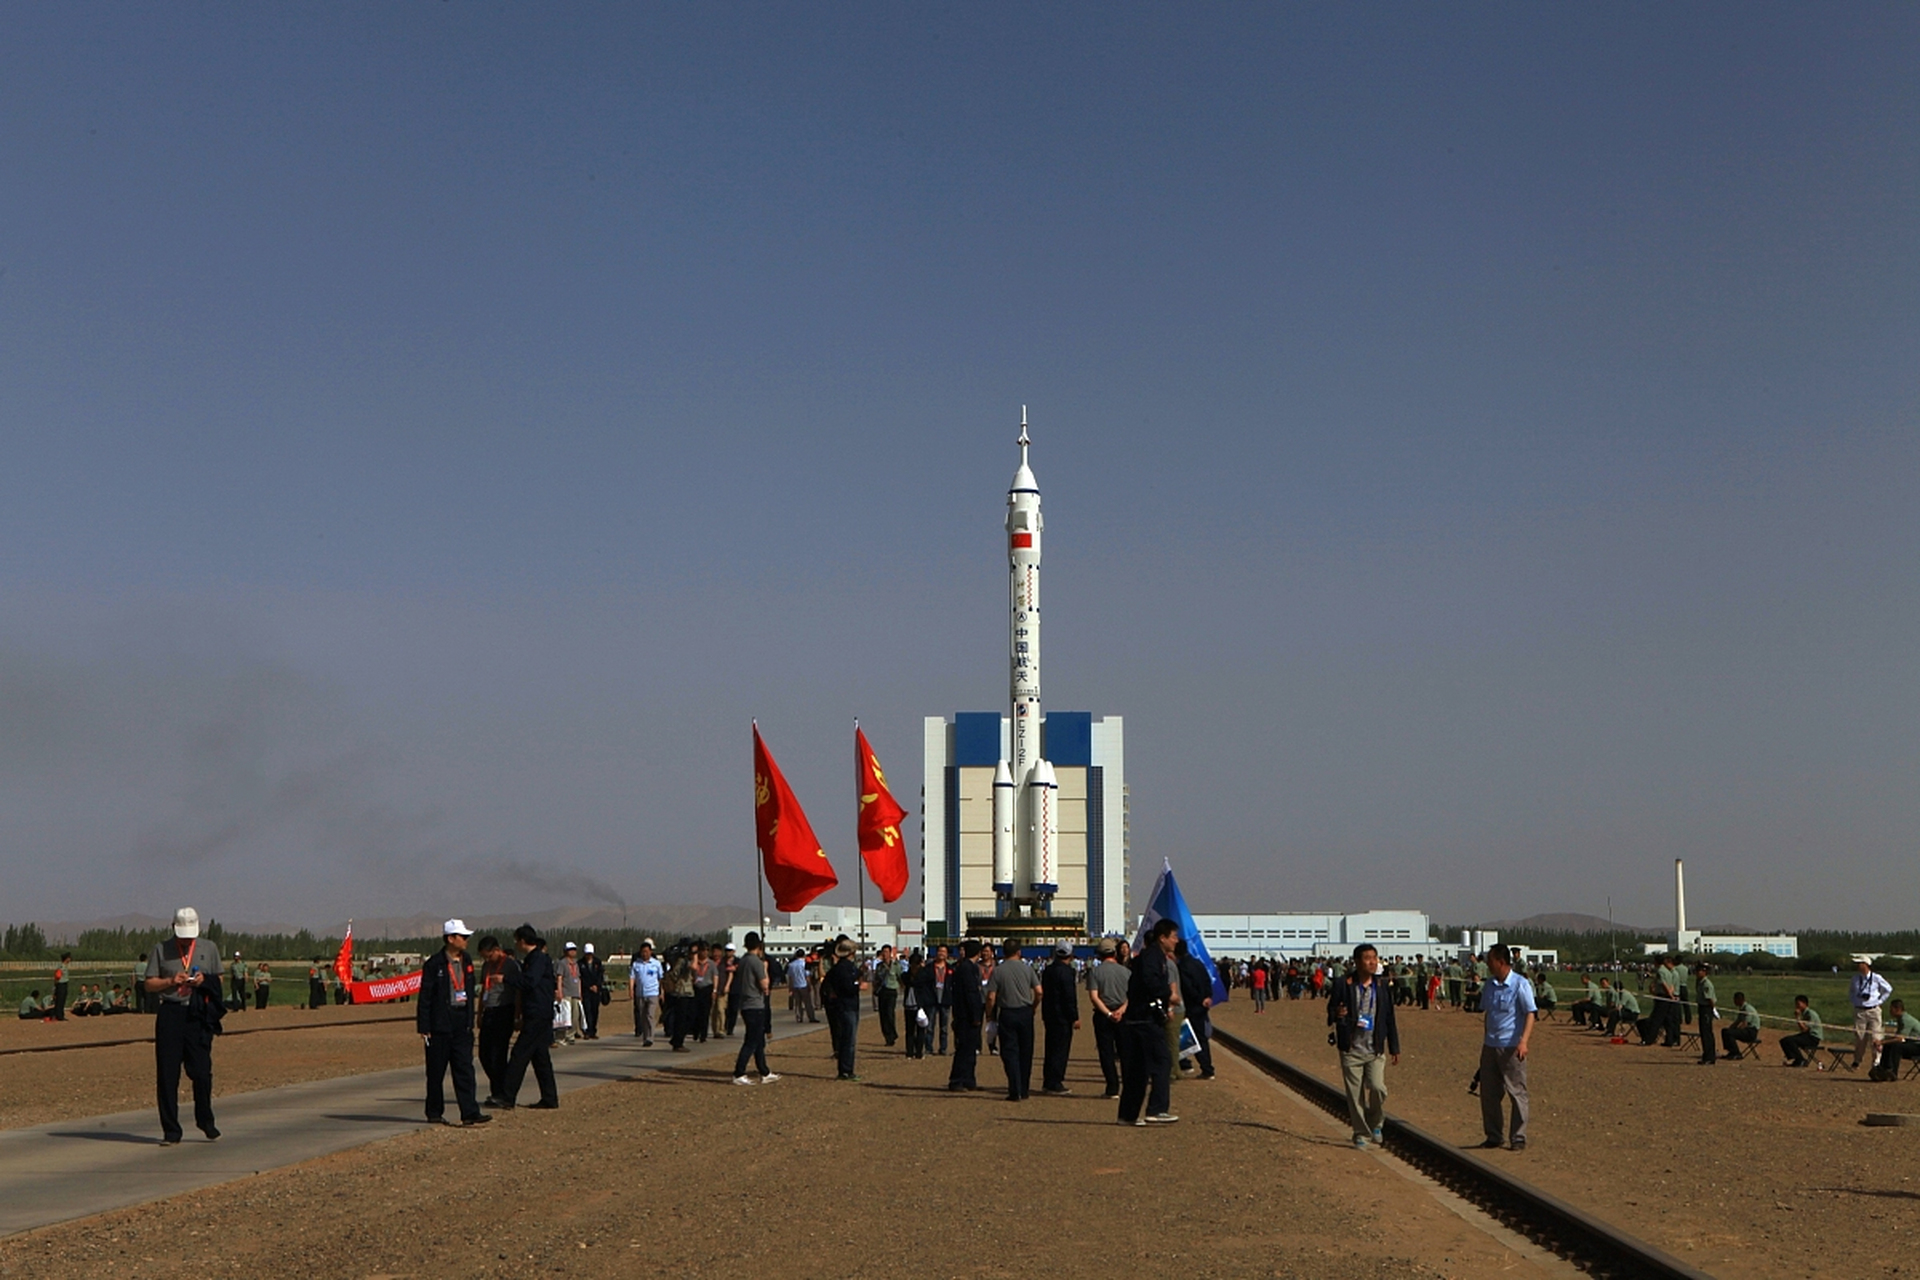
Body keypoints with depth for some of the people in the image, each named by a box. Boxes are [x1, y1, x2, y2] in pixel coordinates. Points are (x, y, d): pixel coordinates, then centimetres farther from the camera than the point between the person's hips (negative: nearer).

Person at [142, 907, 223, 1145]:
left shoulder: (209, 949, 11)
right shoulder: (161, 949, 7)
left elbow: (219, 981, 16)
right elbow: (148, 983, 8)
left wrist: (204, 980, -6)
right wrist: (171, 981, -10)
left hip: (199, 1016, 0)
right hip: (170, 1014, 0)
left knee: (202, 1072, -2)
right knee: (167, 1075, -1)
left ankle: (205, 1121, 20)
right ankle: (170, 1131, 6)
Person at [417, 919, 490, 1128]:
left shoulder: (466, 961, 11)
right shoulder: (434, 964, -8)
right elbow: (424, 997, -8)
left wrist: (471, 1022, 14)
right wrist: (424, 1028, -11)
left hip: (462, 1024, 5)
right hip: (440, 1026, -5)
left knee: (465, 1069, -2)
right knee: (436, 1072, 4)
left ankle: (470, 1113, -6)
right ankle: (434, 1113, 15)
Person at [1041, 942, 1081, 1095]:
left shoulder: (1047, 970, 11)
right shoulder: (1065, 972, -15)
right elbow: (1070, 997, -17)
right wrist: (1075, 1017, -13)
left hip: (1049, 1015, 8)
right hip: (1063, 1017, -8)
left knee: (1051, 1049, 14)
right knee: (1061, 1049, -3)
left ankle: (1047, 1083, 17)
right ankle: (1055, 1083, -4)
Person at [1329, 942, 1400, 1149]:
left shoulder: (1381, 985, 5)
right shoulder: (1343, 985, -3)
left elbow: (1390, 1018, 10)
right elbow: (1330, 1011, 4)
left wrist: (1394, 1048, 10)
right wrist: (1337, 1014, -21)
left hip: (1375, 1049, 1)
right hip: (1351, 1050, -1)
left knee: (1377, 1087, -13)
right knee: (1355, 1095, 1)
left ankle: (1376, 1123, 14)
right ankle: (1361, 1134, 15)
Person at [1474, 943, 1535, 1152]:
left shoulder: (1520, 984, -8)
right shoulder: (1488, 985, 11)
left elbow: (1530, 1014, -10)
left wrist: (1524, 1041, -21)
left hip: (1511, 1047, -6)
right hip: (1490, 1045, 6)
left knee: (1517, 1092, 0)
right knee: (1488, 1093, 8)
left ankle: (1519, 1138, 7)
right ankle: (1493, 1136, 19)